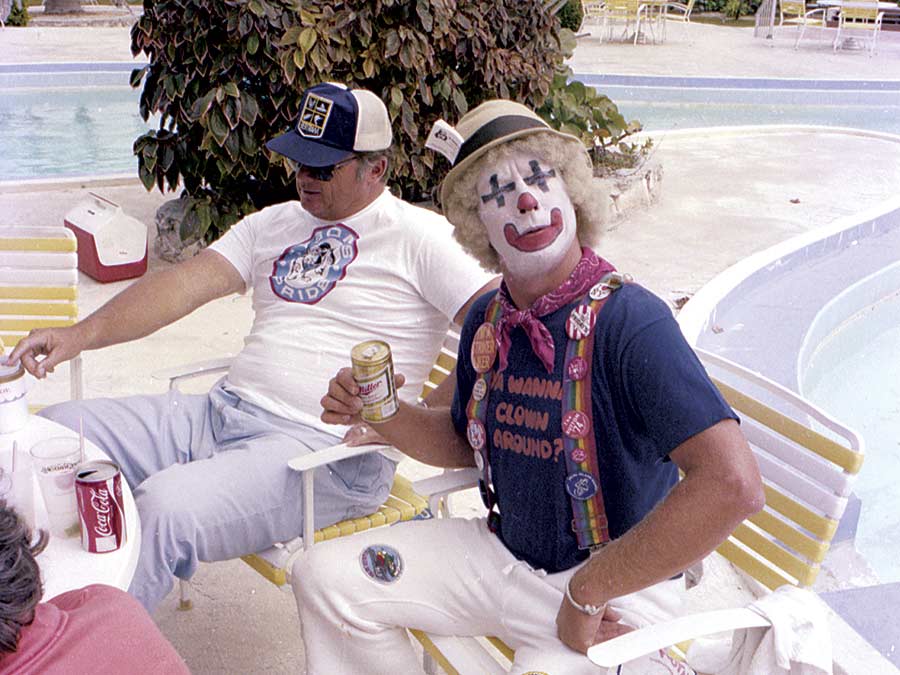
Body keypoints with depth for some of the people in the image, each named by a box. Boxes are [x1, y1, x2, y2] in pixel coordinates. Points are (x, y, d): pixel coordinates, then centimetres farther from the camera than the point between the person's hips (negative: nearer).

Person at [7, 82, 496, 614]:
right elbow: (191, 281, 6)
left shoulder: (417, 236, -2)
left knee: (166, 508, -31)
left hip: (325, 449, -7)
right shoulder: (273, 223, 18)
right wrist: (83, 334, -7)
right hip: (224, 412, 8)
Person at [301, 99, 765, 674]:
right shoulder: (488, 319, 0)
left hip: (617, 590, -6)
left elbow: (733, 485, -35)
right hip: (501, 556, 7)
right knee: (325, 578, 5)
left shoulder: (628, 320, -24)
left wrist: (587, 593, -28)